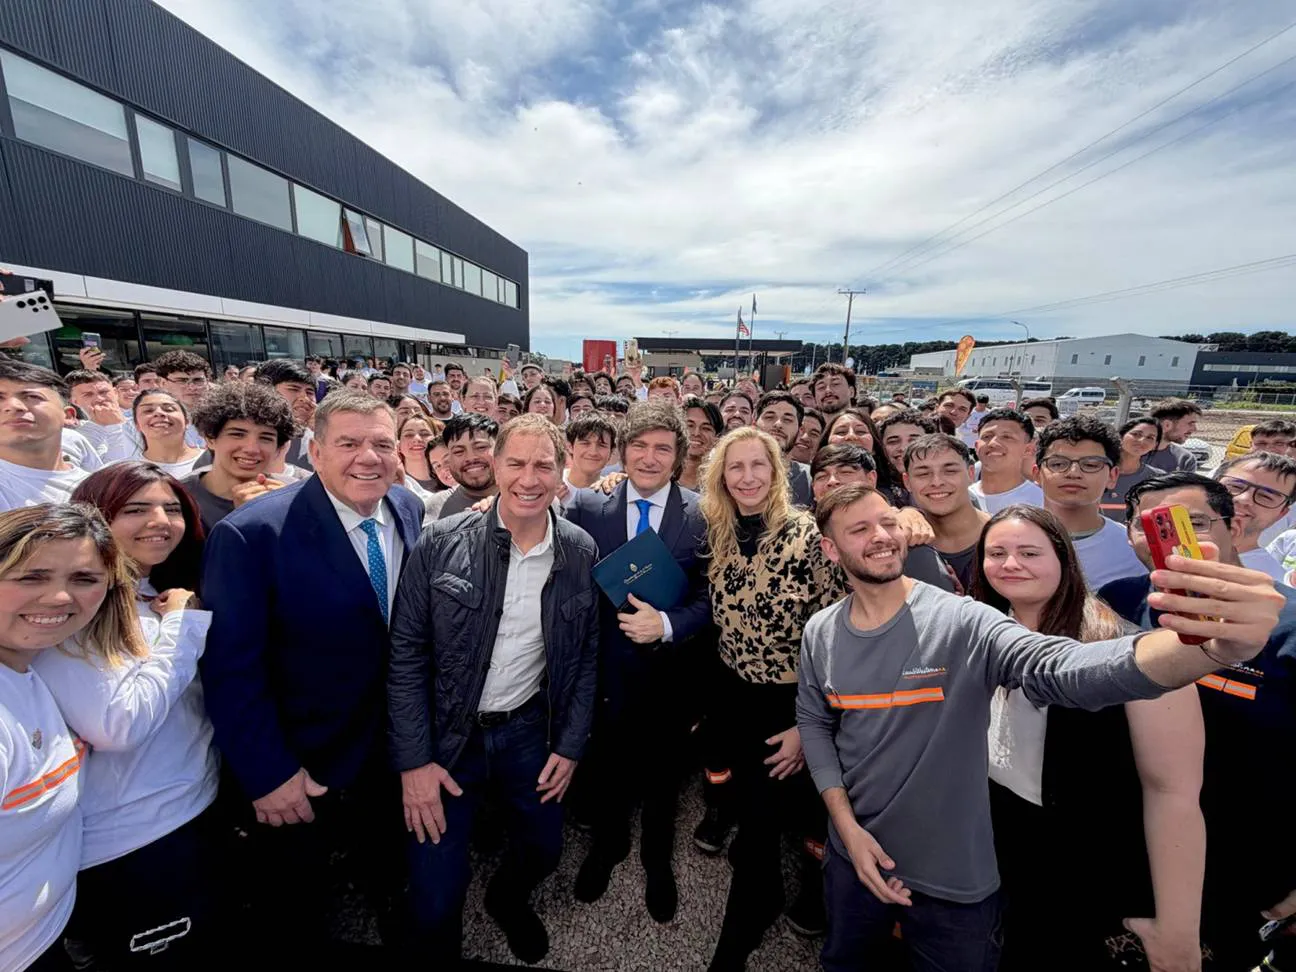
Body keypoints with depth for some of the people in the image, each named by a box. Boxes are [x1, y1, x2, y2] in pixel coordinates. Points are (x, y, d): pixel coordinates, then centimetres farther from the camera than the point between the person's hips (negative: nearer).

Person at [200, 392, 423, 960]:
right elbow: (231, 669, -21)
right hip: (296, 773, -4)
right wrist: (267, 774, -17)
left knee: (388, 881, 30)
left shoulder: (411, 511, -8)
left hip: (392, 757, 5)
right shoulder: (251, 534, -25)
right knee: (295, 918, 24)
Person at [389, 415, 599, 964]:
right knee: (435, 897, 5)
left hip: (529, 728, 3)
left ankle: (507, 900, 57)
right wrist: (413, 760, -10)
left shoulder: (581, 553, -9)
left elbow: (586, 656, 0)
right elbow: (406, 654, -10)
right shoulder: (441, 543, -15)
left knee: (544, 849, 20)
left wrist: (571, 745, 0)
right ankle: (441, 957, 43)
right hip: (446, 735, -2)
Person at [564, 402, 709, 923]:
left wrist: (667, 624, -26)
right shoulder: (587, 505, -10)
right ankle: (607, 845, 58)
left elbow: (708, 599, -10)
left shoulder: (700, 515, -13)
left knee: (661, 777, 24)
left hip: (667, 674, 0)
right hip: (605, 670, 1)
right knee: (606, 771, 25)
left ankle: (657, 861, 55)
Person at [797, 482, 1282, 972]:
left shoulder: (961, 623, -22)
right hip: (854, 855, 3)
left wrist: (1212, 647, -52)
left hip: (953, 878, -2)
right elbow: (814, 723, 0)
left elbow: (1064, 670, -36)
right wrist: (847, 826, -8)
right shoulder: (820, 633, -10)